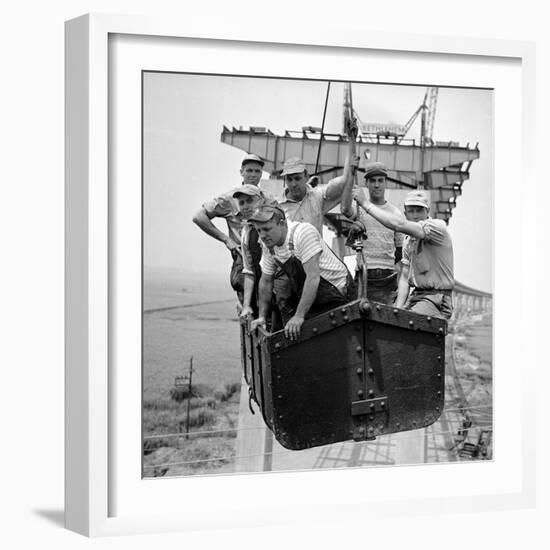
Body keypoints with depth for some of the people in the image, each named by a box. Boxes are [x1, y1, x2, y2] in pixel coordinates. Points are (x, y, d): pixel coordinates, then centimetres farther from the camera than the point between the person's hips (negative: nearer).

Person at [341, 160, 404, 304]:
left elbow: (400, 248, 15)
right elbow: (345, 208, -23)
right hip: (363, 276, -1)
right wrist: (351, 173, -24)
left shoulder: (395, 213, 10)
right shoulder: (359, 208, 3)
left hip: (388, 278, 1)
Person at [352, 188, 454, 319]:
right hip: (415, 296, 8)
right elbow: (404, 278, 13)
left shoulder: (438, 226, -12)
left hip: (436, 300, -8)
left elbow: (399, 225, -25)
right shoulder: (408, 241, 15)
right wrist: (398, 308, -4)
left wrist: (366, 204, -20)